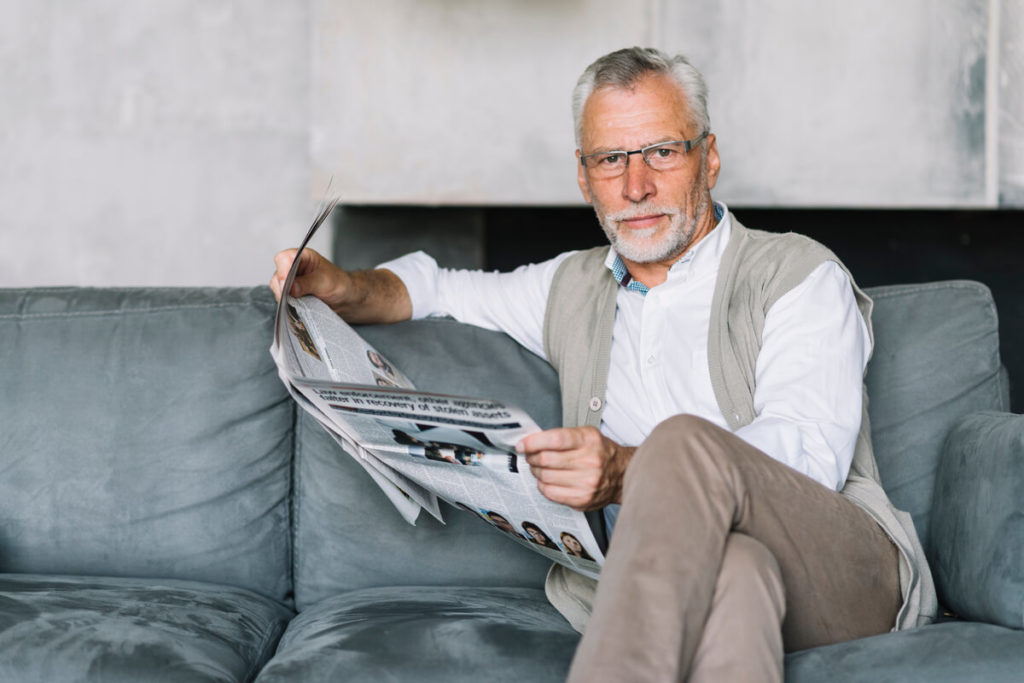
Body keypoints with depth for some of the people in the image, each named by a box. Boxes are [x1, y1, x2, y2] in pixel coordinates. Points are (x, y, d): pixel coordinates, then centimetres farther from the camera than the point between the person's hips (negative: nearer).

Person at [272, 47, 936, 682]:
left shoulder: (801, 276, 6)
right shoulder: (574, 288, 23)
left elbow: (810, 450, -11)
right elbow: (433, 286, 37)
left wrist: (630, 472, -27)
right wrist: (345, 288, 12)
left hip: (845, 574, -2)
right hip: (674, 595, 2)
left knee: (684, 441, -34)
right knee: (737, 568, -39)